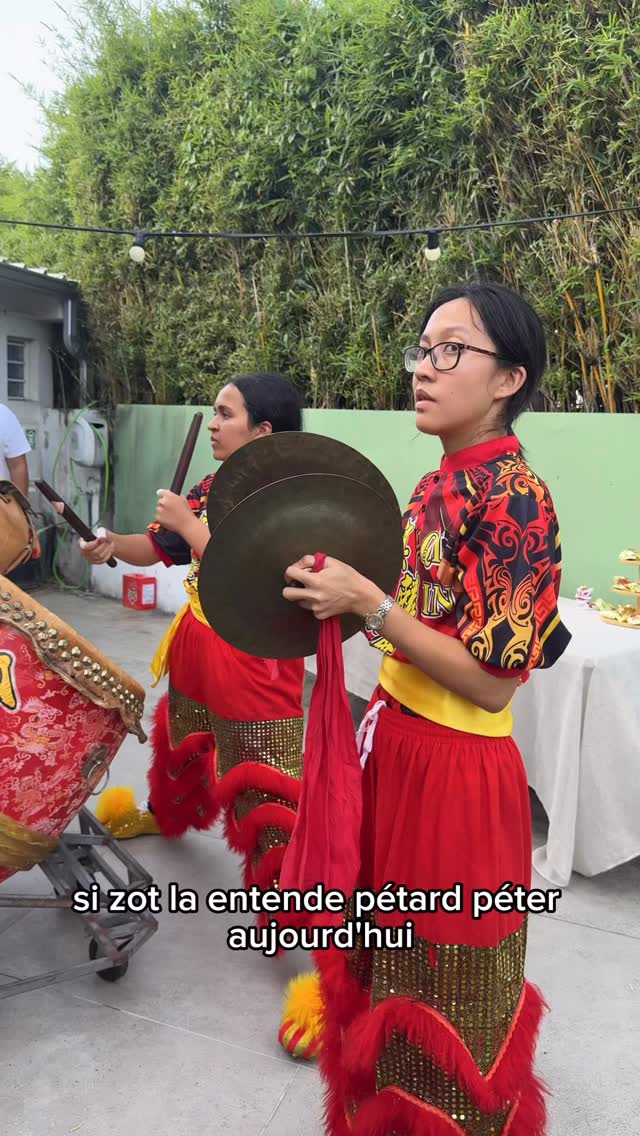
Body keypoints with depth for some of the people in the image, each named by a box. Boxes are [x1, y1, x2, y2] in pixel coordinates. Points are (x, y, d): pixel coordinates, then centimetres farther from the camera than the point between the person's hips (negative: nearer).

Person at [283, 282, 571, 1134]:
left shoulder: (516, 497, -20)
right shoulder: (439, 486, 6)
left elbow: (492, 680, -22)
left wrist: (368, 604, -23)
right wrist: (340, 591, 2)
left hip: (457, 773, -9)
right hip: (397, 747, 9)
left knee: (445, 992, 13)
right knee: (396, 965, 26)